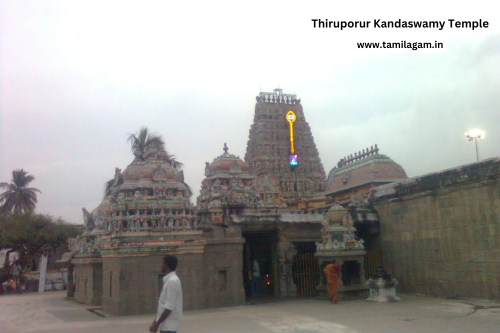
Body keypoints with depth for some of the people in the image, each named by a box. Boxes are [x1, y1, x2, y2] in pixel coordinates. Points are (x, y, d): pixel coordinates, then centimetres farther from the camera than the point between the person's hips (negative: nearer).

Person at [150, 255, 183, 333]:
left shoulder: (172, 281, -19)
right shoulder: (169, 280, 12)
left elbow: (169, 307, -22)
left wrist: (156, 324, -17)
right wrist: (156, 321, 17)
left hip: (169, 325, -10)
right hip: (166, 324, 10)